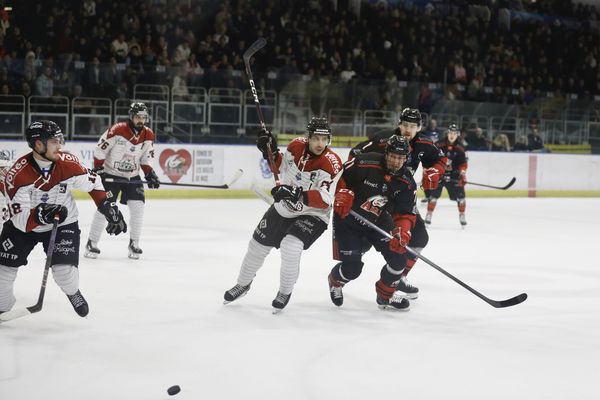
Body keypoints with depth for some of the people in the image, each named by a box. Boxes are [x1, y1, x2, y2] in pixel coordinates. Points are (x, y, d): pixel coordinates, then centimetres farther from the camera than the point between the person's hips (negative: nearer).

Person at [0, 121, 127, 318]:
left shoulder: (68, 163, -21)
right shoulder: (17, 175, -29)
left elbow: (92, 183, -1)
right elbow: (20, 220, -32)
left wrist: (109, 209, -2)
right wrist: (41, 215, -50)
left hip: (63, 223, 1)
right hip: (23, 226, -1)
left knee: (64, 271, -15)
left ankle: (73, 293, 21)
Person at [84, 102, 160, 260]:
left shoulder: (148, 135, -2)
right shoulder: (117, 130, -18)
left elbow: (146, 159, 8)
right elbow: (99, 151, -13)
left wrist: (150, 174, -3)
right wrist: (97, 169, -15)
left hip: (133, 176, 4)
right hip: (111, 174, -4)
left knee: (138, 206, -7)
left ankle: (134, 244, 6)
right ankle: (92, 243, 3)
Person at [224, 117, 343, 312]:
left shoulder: (332, 163, -27)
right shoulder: (296, 146, -11)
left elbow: (324, 200, -34)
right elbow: (281, 166, 10)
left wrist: (297, 195, -43)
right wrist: (271, 151, -8)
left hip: (312, 215, -6)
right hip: (284, 208, 6)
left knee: (290, 248, -28)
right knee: (257, 245, 14)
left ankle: (285, 292, -1)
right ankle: (243, 284, 42)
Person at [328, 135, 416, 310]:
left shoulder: (407, 183, -10)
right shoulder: (365, 163, -23)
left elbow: (406, 213, -7)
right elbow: (339, 176, -10)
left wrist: (402, 232, -24)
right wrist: (343, 194, -24)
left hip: (379, 221, 4)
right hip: (347, 218, -4)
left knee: (399, 258, -8)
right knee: (352, 268, -7)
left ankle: (385, 295, 18)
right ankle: (335, 281, 31)